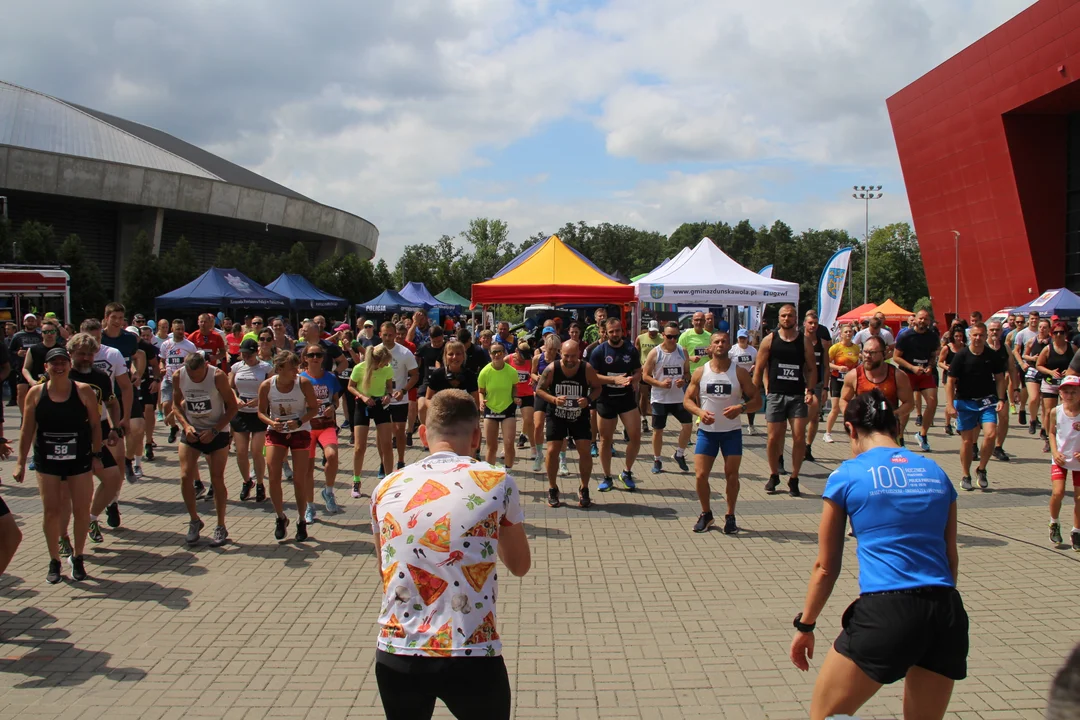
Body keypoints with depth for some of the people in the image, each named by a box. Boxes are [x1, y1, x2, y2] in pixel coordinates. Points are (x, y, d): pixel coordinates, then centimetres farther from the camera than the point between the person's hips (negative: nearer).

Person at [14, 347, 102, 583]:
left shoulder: (84, 391, -5)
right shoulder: (36, 393, -1)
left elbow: (95, 425, 1)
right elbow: (27, 430, 2)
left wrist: (96, 455, -2)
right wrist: (21, 461, 1)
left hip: (79, 460, 0)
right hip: (47, 461, 1)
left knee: (81, 510, 4)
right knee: (51, 512, 2)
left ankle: (77, 557, 23)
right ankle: (54, 561, 17)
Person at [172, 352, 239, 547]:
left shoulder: (218, 376, -19)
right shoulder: (178, 376, -10)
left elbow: (232, 406, -11)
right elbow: (176, 404, 5)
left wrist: (214, 431, -19)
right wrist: (186, 425, -11)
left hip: (216, 434, -3)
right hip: (191, 432, 3)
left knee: (217, 480, -2)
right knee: (185, 477, -7)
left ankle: (221, 527, 12)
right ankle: (194, 520, 14)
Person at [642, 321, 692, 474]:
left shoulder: (683, 352, 2)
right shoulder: (655, 353, -8)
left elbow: (687, 372, 11)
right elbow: (645, 376, -7)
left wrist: (684, 380, -12)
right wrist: (660, 383, -22)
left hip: (679, 397, 3)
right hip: (660, 398, -2)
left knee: (687, 424, -7)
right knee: (658, 430, 5)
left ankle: (679, 455, 15)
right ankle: (657, 460, 21)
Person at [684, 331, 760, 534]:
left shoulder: (740, 373, -3)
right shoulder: (700, 372, 0)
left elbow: (757, 400, -3)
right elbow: (687, 400, 4)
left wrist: (741, 407, -23)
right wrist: (699, 411, -16)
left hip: (732, 431, -1)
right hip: (707, 431, 1)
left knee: (732, 475, 1)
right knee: (700, 475, -4)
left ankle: (730, 516, 19)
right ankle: (706, 514, 17)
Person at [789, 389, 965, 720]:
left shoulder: (847, 475, 2)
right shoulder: (935, 472, 14)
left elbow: (826, 568, 4)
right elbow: (951, 556, 19)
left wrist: (805, 625, 16)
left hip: (884, 612, -6)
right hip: (947, 613, 6)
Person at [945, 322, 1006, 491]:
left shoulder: (993, 356, 0)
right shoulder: (961, 356, -7)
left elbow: (999, 378, 10)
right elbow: (951, 382, -6)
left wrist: (1000, 399, -3)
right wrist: (950, 405, -12)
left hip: (987, 401, 2)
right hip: (965, 402, -1)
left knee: (991, 434, -16)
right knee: (967, 440, 3)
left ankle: (981, 469, 5)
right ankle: (966, 476, 19)